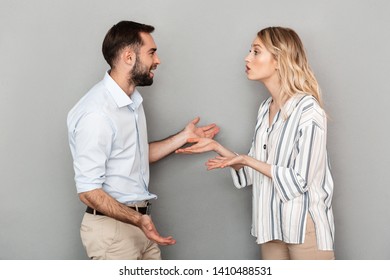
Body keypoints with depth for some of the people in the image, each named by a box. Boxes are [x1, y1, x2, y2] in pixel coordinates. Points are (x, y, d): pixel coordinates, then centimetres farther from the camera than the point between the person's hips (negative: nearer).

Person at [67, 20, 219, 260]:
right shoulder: (96, 112, -21)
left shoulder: (133, 100, 10)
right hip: (112, 226, -9)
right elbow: (88, 191, -22)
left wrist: (184, 136, 16)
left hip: (138, 220, 9)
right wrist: (138, 219, -31)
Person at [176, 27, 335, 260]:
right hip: (272, 222, 7)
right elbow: (256, 168, 9)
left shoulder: (308, 110, -15)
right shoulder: (266, 108, 7)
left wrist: (247, 160, -16)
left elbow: (301, 180, -17)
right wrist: (216, 147, 2)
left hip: (305, 224, -7)